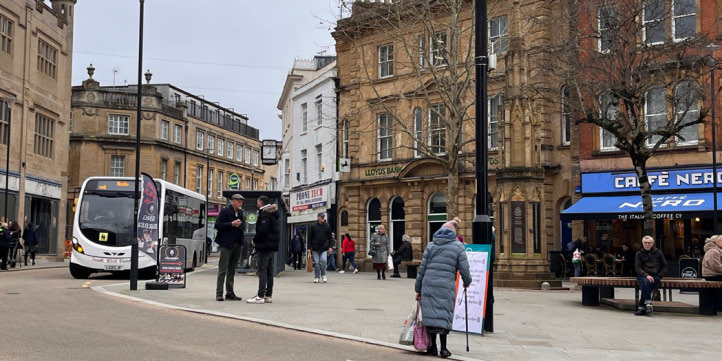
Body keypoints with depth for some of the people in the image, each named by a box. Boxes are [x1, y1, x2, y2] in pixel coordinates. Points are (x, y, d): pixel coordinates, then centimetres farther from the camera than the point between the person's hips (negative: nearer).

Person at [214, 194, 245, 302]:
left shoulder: (241, 213, 14)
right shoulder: (225, 211, -4)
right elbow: (217, 225, -8)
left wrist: (239, 225, -5)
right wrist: (231, 224, -14)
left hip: (237, 244, 6)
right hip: (226, 244, -6)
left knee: (232, 270, 10)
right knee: (223, 269, -4)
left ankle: (230, 293, 15)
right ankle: (219, 293, 0)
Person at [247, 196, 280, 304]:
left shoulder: (264, 214, -13)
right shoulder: (273, 213, 17)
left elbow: (262, 230, -21)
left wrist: (255, 240, -5)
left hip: (265, 246, -10)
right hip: (272, 246, 10)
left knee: (262, 272, -9)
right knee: (269, 272, 12)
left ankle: (260, 296, -10)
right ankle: (268, 295, 16)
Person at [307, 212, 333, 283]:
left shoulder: (327, 226, 6)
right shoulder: (313, 226, 0)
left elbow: (329, 237, 11)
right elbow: (310, 237, 3)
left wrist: (330, 247, 4)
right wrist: (309, 248, -1)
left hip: (324, 248, 1)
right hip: (315, 248, 0)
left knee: (323, 260, -12)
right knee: (316, 262, 0)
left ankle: (323, 275, 5)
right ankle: (316, 277, 9)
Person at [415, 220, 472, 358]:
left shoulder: (431, 245, 12)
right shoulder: (458, 246, 4)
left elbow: (422, 268, 9)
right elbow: (464, 269, 1)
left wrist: (418, 289, 13)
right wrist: (467, 282, 22)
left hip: (429, 285, 3)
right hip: (446, 286, -2)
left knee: (430, 314, 7)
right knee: (444, 315, 4)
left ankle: (432, 346, 12)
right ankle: (443, 348, 4)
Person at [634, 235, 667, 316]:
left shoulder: (658, 253, 13)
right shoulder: (639, 254, 10)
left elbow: (664, 266, 15)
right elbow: (637, 268, 1)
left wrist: (659, 276, -1)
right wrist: (646, 275, -16)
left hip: (655, 276, 0)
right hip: (643, 276, 0)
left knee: (647, 283, -33)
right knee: (645, 282, -36)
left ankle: (641, 307, -30)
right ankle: (648, 304, -37)